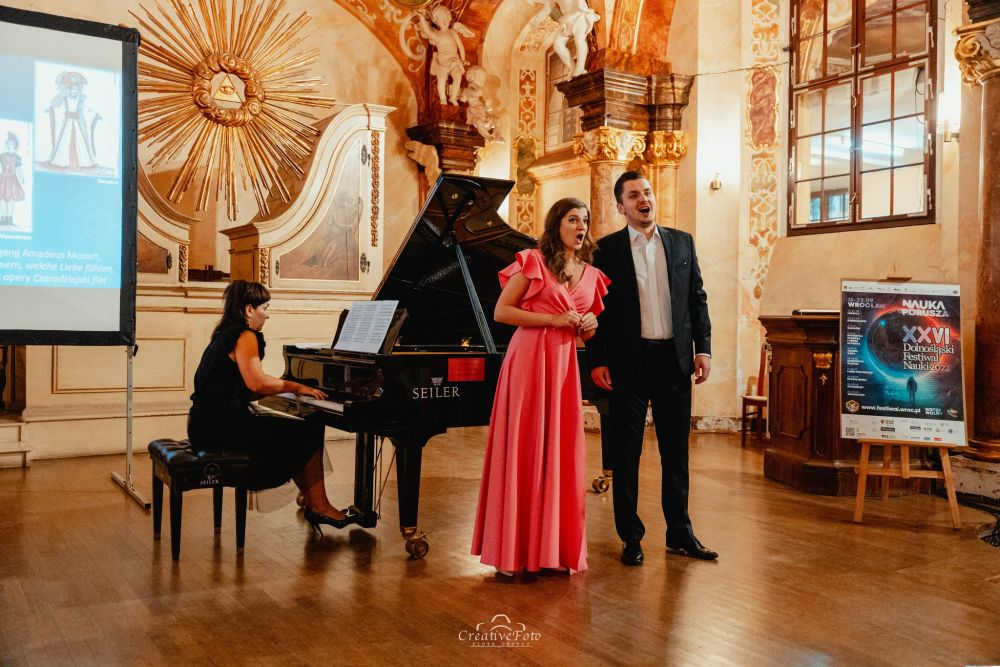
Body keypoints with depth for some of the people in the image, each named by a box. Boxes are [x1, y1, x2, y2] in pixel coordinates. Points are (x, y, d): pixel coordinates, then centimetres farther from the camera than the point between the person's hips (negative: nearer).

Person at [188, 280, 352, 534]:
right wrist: (295, 387, -12)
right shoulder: (244, 336, -11)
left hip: (209, 423, 10)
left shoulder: (225, 335, 19)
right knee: (309, 433, -3)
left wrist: (287, 387, 14)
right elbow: (257, 383, -24)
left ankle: (311, 503, 18)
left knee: (294, 435, 19)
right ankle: (318, 506, 8)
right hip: (223, 426, -10)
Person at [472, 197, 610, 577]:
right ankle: (513, 550, 7)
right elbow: (501, 311, -5)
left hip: (565, 365, 5)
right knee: (523, 450, -3)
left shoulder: (591, 275, 16)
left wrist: (591, 325, 0)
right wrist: (554, 320, -12)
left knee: (561, 453, 5)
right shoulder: (534, 261, 0)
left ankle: (554, 548, 16)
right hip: (530, 359, -5)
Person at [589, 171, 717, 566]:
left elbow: (697, 299, 11)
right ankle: (631, 537, 16)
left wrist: (703, 348, 3)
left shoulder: (682, 242, 10)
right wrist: (597, 361, -7)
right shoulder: (608, 249, 1)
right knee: (626, 452, 5)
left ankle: (680, 532, 23)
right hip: (628, 362, -3)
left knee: (676, 450, 11)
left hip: (674, 359, 3)